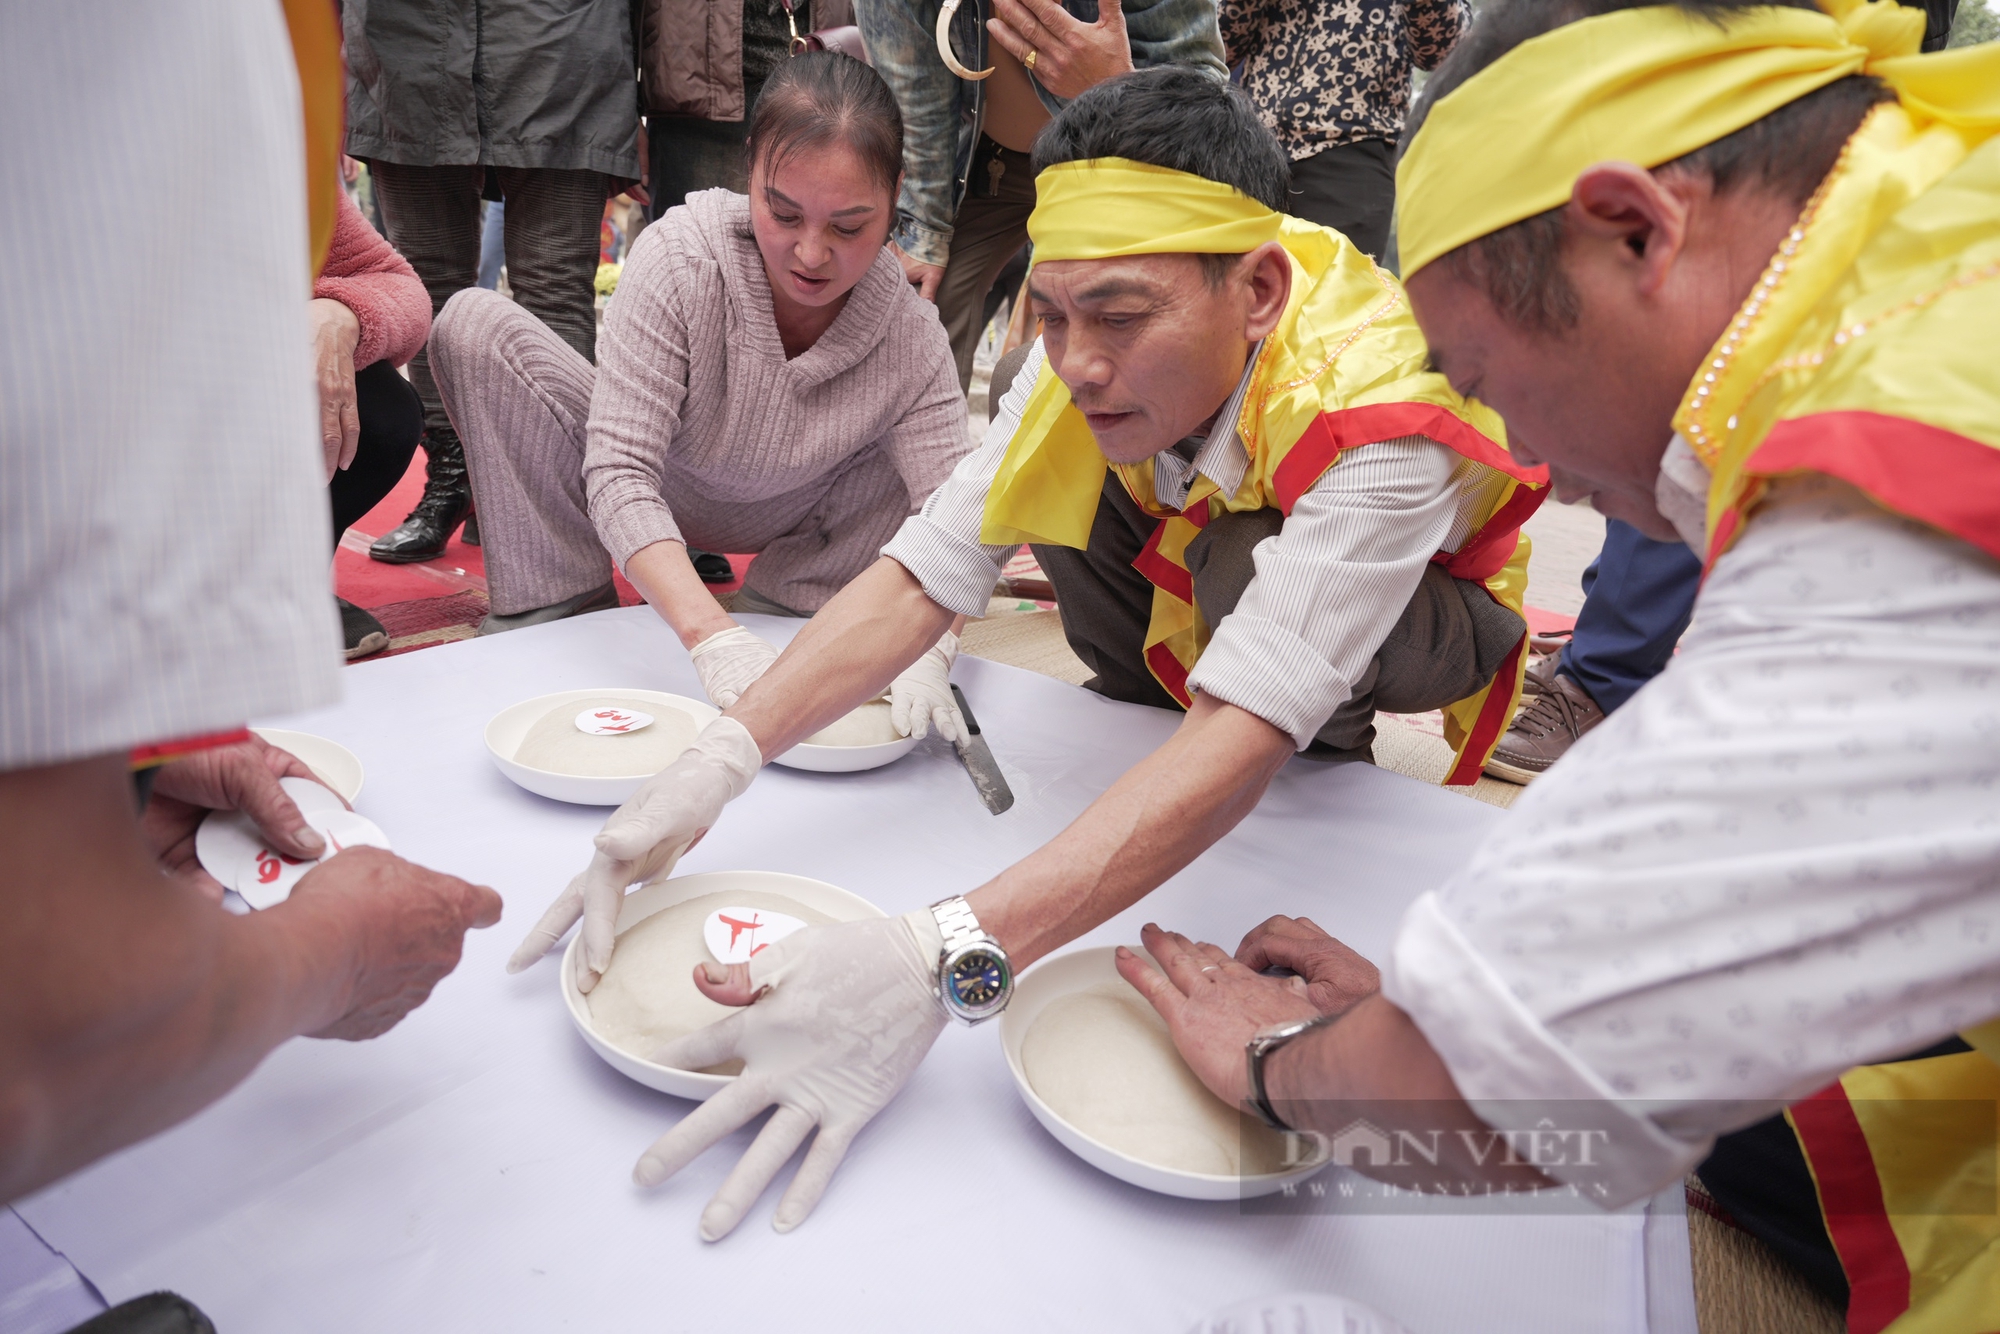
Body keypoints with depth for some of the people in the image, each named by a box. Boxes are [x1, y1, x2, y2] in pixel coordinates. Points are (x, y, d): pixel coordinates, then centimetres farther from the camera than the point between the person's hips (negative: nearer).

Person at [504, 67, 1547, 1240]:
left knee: (1246, 565, -37)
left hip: (1412, 605, -5)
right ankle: (1142, 704, 6)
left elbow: (1240, 747, -50)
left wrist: (942, 962, -61)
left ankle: (1334, 757, -4)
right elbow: (925, 576, -30)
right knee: (1056, 470, -19)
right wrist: (713, 768, -45)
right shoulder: (1089, 372, -25)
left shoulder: (1376, 419, -42)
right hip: (1204, 568, 5)